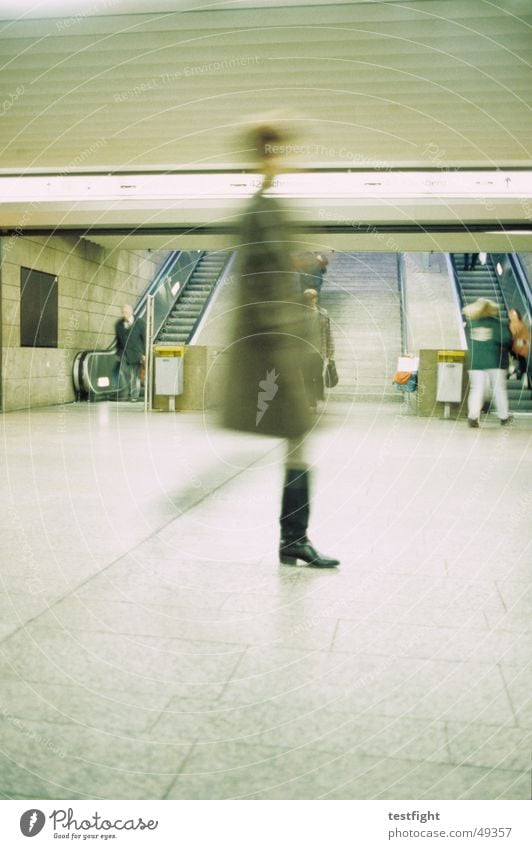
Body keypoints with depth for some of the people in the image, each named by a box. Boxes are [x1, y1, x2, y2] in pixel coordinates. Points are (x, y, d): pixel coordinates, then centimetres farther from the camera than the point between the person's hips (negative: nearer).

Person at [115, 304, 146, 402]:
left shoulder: (139, 323, -5)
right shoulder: (119, 324, 4)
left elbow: (145, 339, -2)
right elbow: (118, 339, 13)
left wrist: (144, 354, -7)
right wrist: (118, 353, 11)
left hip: (136, 353, -2)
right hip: (123, 353, 2)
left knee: (135, 375, 2)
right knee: (123, 373, -8)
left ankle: (134, 395, 12)